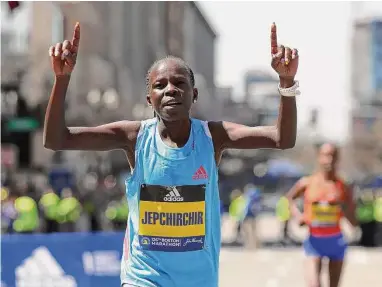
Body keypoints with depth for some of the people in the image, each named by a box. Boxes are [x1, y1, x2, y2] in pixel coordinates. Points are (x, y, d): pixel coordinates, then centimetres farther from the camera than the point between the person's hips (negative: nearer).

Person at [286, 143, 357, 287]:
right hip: (314, 240, -1)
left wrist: (342, 204, -18)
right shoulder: (306, 183, -4)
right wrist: (297, 214, -1)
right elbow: (289, 197, 17)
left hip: (336, 240, 1)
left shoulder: (343, 188, -4)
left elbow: (354, 222, -1)